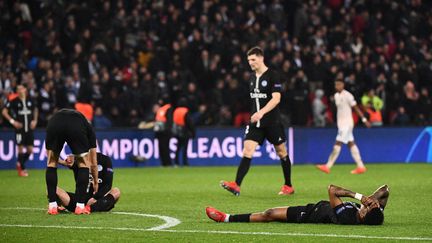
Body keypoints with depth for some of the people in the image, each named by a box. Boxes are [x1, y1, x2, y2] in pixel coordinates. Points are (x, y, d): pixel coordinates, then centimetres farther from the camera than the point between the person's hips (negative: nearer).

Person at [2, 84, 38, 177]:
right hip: (20, 128, -4)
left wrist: (35, 120, 10)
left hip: (29, 129, 4)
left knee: (30, 150, 3)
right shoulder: (14, 101, -6)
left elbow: (35, 110, 23)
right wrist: (13, 121, -9)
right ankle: (22, 169, 8)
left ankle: (20, 164, 27)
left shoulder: (30, 101, 5)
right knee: (20, 148, -4)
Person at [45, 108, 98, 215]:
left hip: (54, 124, 2)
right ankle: (80, 206, 15)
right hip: (76, 127, -2)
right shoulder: (88, 127, 38)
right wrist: (95, 183, 56)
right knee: (84, 164, 20)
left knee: (51, 163, 23)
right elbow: (93, 163, 43)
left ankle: (52, 206, 19)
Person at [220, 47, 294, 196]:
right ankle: (236, 185, -21)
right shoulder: (252, 78, 11)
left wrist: (262, 112, -29)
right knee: (247, 150, -11)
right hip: (255, 122, 5)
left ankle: (288, 186, 23)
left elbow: (276, 98, -19)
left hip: (272, 122, -5)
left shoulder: (273, 75, -10)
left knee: (281, 152, 8)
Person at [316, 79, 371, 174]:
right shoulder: (336, 96, 12)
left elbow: (356, 108, -11)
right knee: (351, 144, 8)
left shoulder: (347, 95, -13)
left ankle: (328, 166, -11)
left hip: (347, 123, -9)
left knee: (338, 144, -10)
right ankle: (361, 166, 11)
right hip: (341, 123, 9)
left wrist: (364, 119, -10)